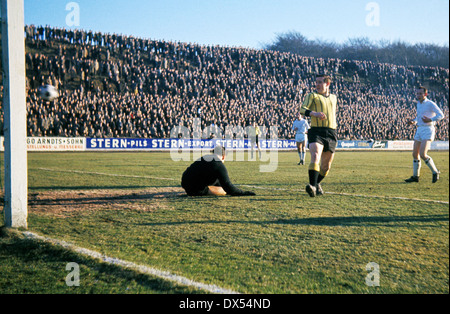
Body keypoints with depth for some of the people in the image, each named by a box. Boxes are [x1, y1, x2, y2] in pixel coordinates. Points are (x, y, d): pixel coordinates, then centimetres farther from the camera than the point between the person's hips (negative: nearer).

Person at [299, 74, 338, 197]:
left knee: (326, 166, 9)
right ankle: (313, 187, -34)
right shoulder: (312, 96, 7)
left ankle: (317, 184, 32)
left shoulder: (334, 98, 21)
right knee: (315, 157, -26)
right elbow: (302, 109, -7)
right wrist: (314, 113, -27)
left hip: (331, 133, 5)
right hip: (316, 132, -4)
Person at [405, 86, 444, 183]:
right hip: (419, 130, 8)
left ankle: (435, 172, 1)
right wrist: (413, 122, 8)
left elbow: (441, 115, -13)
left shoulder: (430, 104, -9)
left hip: (428, 130, -8)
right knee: (415, 154, 7)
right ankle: (415, 176, 17)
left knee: (422, 154, -17)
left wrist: (430, 120, -26)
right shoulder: (419, 104, 15)